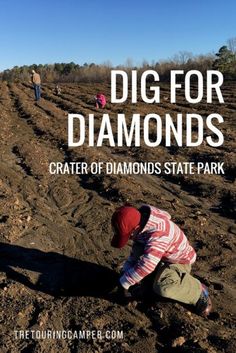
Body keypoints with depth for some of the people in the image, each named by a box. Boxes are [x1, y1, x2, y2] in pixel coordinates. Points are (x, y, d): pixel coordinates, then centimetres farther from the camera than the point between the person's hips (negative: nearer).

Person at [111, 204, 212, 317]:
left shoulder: (158, 234, -39)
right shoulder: (140, 221, -12)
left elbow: (146, 265, -44)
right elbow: (137, 249, 3)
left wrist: (124, 282, -31)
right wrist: (126, 269, -5)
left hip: (179, 261, -8)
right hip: (161, 257, 8)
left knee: (163, 287, -33)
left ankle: (198, 291, -10)